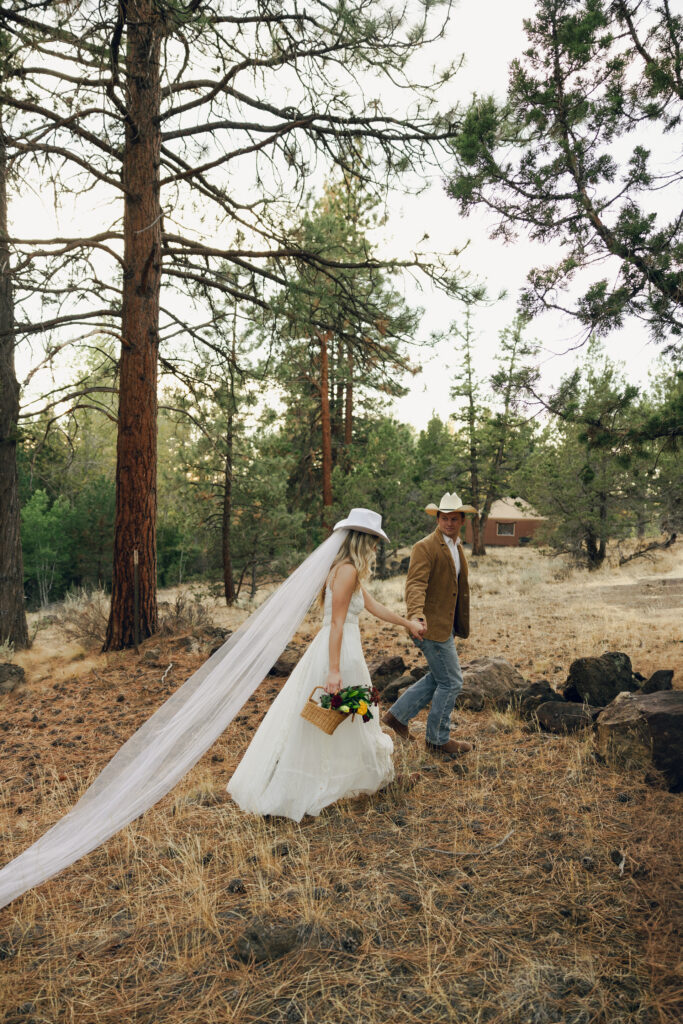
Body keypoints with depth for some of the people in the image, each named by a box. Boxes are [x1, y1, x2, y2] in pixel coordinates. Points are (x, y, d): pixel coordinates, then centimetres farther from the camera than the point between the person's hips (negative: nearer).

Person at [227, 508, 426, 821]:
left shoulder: (345, 570, 13)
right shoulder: (348, 571, -17)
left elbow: (373, 605, 22)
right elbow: (337, 623, -21)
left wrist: (407, 623, 31)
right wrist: (334, 670, -23)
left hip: (337, 649, 10)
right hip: (340, 653, -10)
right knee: (334, 720, 7)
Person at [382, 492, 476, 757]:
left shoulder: (457, 547, 14)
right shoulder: (425, 548, -15)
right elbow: (415, 584, -27)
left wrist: (460, 624, 26)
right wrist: (416, 614, -43)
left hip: (447, 625, 10)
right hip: (431, 625, -9)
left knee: (439, 678, 18)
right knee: (451, 681, 0)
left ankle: (398, 714, 28)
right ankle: (438, 738, 18)